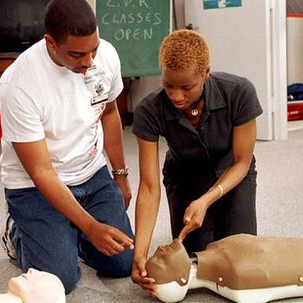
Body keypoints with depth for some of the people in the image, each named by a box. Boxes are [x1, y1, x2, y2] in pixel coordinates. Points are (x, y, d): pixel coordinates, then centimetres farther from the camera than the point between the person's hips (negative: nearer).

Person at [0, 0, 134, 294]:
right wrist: (91, 227, -31)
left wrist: (121, 175, 13)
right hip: (35, 186, -4)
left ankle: (70, 234, 25)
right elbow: (41, 172, -24)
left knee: (124, 264, -3)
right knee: (60, 280, -14)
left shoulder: (106, 54, -13)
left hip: (93, 175, 5)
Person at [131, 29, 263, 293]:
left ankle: (217, 215, 20)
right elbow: (149, 186, -28)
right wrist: (140, 252, -39)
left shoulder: (240, 93, -33)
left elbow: (241, 161, -20)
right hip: (185, 177, 1)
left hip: (231, 173, 0)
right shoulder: (149, 111, -31)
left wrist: (206, 200, -36)